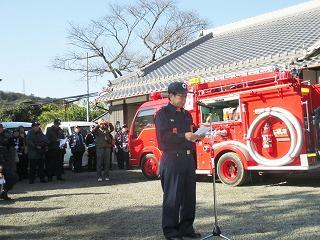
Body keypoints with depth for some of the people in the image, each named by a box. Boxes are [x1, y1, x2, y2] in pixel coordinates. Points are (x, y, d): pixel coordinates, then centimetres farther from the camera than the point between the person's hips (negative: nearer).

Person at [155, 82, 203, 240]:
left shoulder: (187, 115, 18)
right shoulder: (163, 114, -3)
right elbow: (163, 136, -15)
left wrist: (196, 136, 2)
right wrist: (184, 136, -22)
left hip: (188, 158, 7)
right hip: (172, 158, -7)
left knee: (189, 195, 9)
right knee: (172, 197, -3)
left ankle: (186, 227, 21)